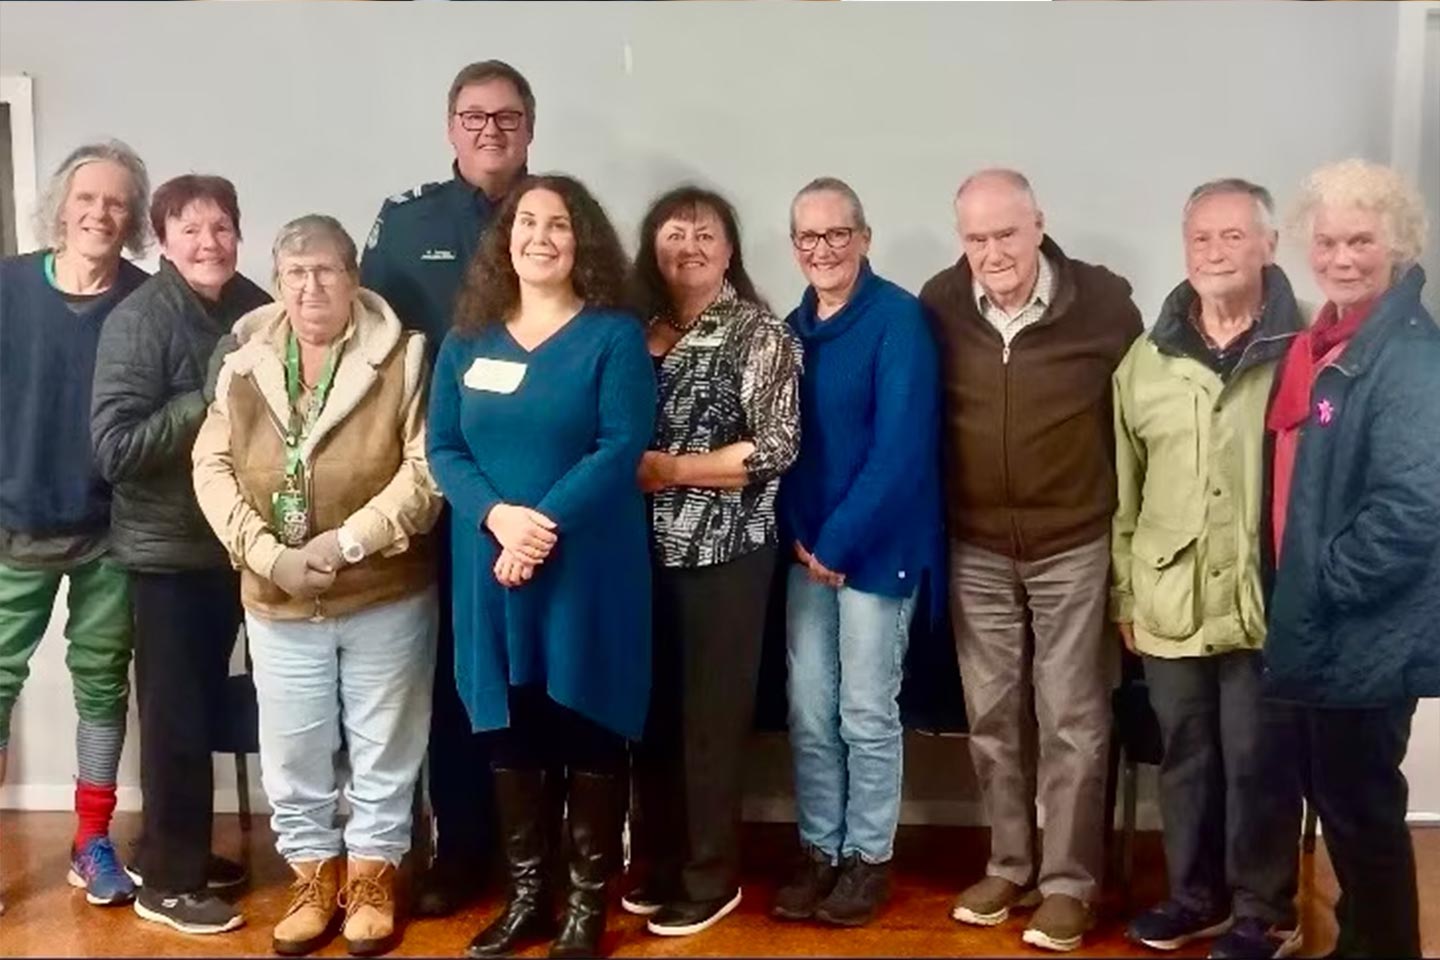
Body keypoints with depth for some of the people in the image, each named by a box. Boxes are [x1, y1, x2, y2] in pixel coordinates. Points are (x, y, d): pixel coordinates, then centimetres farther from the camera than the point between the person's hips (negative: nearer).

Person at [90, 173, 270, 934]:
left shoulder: (254, 307, 3)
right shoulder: (138, 321, -14)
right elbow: (114, 446, -21)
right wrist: (210, 402, -22)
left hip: (229, 540, 6)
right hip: (168, 547, -6)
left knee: (205, 708, 17)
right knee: (176, 716, 4)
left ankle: (179, 853, 35)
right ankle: (167, 880, 20)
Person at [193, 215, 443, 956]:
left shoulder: (402, 358, -7)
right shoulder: (244, 365, 3)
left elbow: (426, 470, -13)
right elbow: (212, 468, -2)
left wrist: (349, 541, -20)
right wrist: (268, 555, -14)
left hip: (386, 596, -2)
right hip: (277, 602, 3)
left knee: (383, 749, 11)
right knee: (291, 754, 13)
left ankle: (371, 879, 30)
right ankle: (313, 880, 33)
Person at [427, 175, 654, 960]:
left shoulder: (614, 335, -1)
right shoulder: (468, 340, 10)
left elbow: (621, 447, -11)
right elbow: (442, 449, 4)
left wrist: (545, 524, -20)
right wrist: (498, 516, -14)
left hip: (587, 566, -3)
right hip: (492, 566, 4)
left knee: (588, 731, 4)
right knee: (511, 732, 10)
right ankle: (526, 896, 25)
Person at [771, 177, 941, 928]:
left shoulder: (898, 318, -10)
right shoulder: (793, 328, 9)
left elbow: (900, 446, -17)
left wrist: (840, 541, -16)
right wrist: (798, 534, -2)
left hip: (876, 545, -5)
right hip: (808, 545, 6)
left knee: (867, 714, 4)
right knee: (809, 713, 10)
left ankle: (869, 858, 21)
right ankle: (819, 851, 25)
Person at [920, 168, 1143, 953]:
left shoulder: (1103, 302, -12)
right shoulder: (939, 306, -5)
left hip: (1075, 546, -2)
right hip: (975, 549, 3)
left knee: (1071, 720, 6)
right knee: (992, 717, 13)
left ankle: (1069, 882, 20)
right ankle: (1007, 867, 29)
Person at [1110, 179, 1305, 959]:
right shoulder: (1146, 359, 6)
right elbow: (1124, 485, 9)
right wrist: (1124, 589, 8)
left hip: (1265, 601, -3)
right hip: (1169, 598, 4)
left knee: (1255, 760, 7)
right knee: (1184, 754, 16)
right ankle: (1195, 895, 34)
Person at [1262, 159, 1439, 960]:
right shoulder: (1320, 342, 10)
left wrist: (1325, 585, -18)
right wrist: (1295, 595, 10)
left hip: (1366, 637, -9)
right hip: (1314, 627, 9)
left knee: (1359, 805, 5)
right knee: (1331, 796, 20)